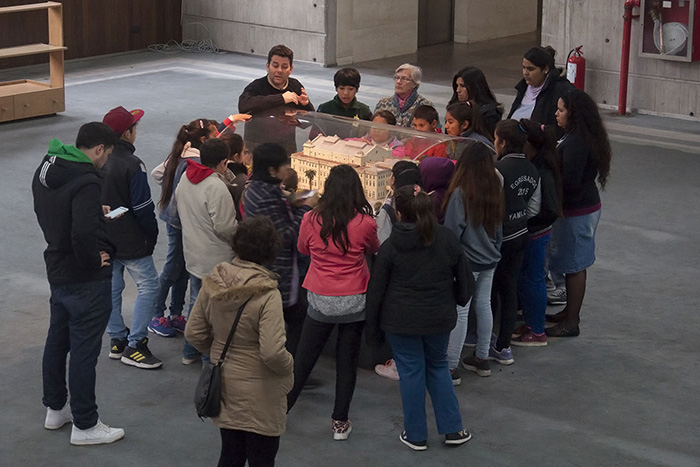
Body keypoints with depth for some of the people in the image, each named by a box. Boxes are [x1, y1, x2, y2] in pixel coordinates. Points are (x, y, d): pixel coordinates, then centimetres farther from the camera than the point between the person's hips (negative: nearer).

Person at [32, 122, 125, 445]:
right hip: (86, 280, -9)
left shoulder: (45, 170, 5)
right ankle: (84, 426, 10)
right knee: (84, 351, 0)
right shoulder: (86, 182, -24)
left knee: (57, 340, 20)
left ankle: (55, 409, 35)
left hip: (57, 270, 9)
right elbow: (83, 234, -35)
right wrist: (93, 261, -17)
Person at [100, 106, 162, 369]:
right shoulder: (132, 165, -21)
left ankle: (117, 340, 24)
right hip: (130, 241, -8)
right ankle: (134, 345, -1)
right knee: (148, 286, 1)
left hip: (103, 236, 8)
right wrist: (152, 234, -4)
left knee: (111, 286, 16)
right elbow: (143, 207, -19)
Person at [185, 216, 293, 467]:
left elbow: (193, 333, 1)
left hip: (224, 388, 6)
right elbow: (272, 352, -27)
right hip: (258, 398, -6)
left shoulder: (212, 283, -6)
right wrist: (289, 368, -6)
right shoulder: (267, 295, -24)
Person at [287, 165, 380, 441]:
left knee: (303, 359, 11)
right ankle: (340, 422, 17)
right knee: (347, 361, 11)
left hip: (321, 301, 1)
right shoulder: (365, 224, -13)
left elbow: (302, 249, 10)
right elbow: (374, 250, 8)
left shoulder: (311, 220, -10)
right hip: (355, 301, -1)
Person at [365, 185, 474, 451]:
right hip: (439, 319, 3)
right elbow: (464, 281, 6)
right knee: (438, 368, 20)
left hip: (401, 321, -3)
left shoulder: (390, 248, -11)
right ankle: (453, 430, 20)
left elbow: (376, 292, -6)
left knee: (411, 373, 8)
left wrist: (373, 330, 3)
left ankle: (416, 436, 16)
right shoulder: (447, 240, -4)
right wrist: (457, 301, 26)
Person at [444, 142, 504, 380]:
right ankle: (482, 359, 29)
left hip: (466, 261, -7)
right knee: (484, 305, 17)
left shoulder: (461, 194, -20)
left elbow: (452, 231, -16)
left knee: (460, 312, -2)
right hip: (489, 259, 7)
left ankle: (451, 367, 3)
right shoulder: (495, 191, 0)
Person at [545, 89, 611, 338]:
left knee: (573, 266, -1)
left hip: (577, 212, -10)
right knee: (575, 264, 19)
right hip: (587, 205, 10)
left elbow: (569, 182, -27)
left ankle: (571, 322, 7)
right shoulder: (584, 137, 8)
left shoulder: (576, 143, -24)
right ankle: (570, 312, 31)